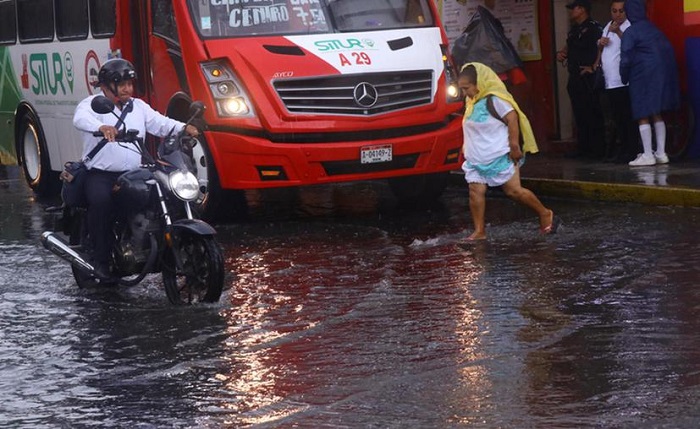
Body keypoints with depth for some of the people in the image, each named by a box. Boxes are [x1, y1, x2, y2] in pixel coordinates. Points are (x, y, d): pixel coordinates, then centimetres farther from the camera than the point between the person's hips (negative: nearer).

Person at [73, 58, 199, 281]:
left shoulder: (139, 107, 20)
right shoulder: (93, 104, 1)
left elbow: (160, 123, 10)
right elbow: (81, 118, -21)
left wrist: (183, 128, -12)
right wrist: (102, 127, -43)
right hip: (101, 174, -5)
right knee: (101, 201, -34)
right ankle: (101, 260, -24)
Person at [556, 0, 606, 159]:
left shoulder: (593, 28, -9)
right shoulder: (574, 30, 19)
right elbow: (568, 48, 30)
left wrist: (593, 67, -19)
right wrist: (561, 54, 9)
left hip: (588, 77, -9)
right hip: (575, 77, 9)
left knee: (593, 114, -7)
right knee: (579, 114, 10)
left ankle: (597, 149, -4)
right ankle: (583, 148, 15)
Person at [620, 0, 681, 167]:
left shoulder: (630, 33, -9)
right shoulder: (654, 29, 11)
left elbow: (626, 59, -12)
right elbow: (669, 51, 11)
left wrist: (624, 78, 3)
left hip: (643, 77, -7)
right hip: (662, 75, 7)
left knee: (643, 116, -2)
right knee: (657, 115, 13)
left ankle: (647, 155, -5)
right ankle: (661, 153, 12)